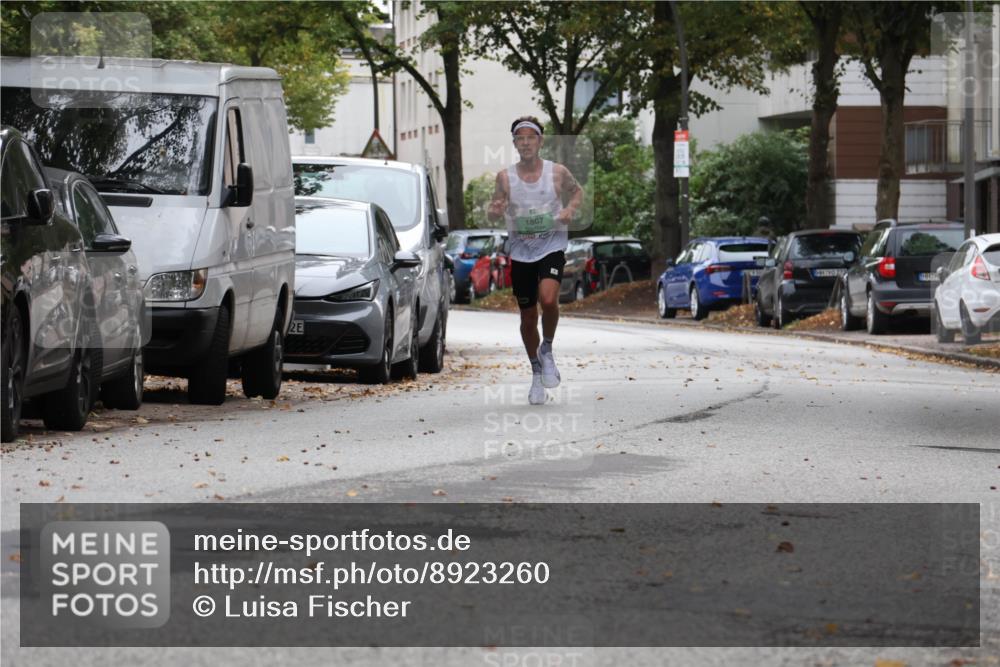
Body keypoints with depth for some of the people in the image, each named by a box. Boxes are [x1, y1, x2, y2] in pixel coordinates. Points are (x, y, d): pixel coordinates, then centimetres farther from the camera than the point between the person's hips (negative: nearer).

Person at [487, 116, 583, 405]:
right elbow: (491, 214, 6)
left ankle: (547, 350, 1)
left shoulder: (557, 172, -5)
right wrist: (495, 211, -18)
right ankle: (537, 373, 27)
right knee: (528, 317, 8)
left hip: (552, 246, -2)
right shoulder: (505, 177, -2)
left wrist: (570, 209, -7)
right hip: (520, 251, 2)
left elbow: (577, 191, 14)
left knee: (548, 299, -27)